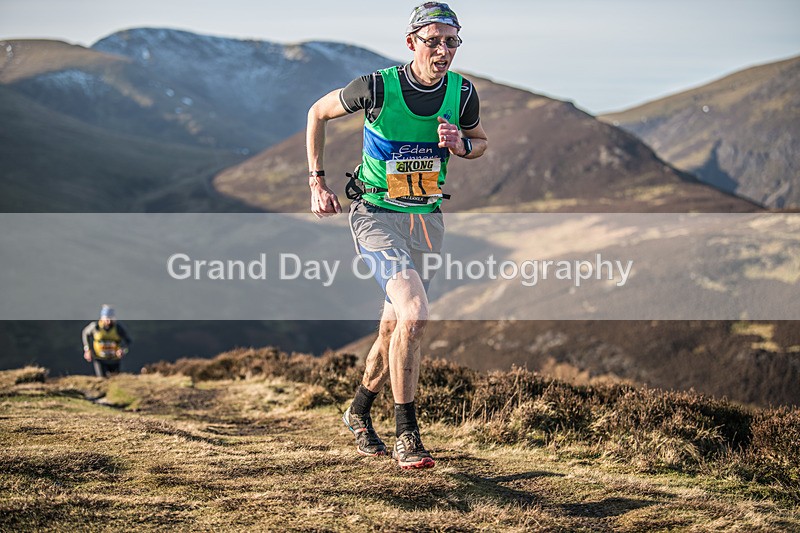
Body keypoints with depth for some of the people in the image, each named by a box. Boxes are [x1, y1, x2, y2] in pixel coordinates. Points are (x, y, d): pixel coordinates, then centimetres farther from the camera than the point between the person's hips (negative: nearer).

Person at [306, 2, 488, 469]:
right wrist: (317, 182, -2)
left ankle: (359, 412, 38)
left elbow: (481, 142, 14)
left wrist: (461, 145, -10)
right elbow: (318, 113, 1)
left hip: (427, 218, 5)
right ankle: (406, 432, -14)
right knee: (415, 313, -24)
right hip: (377, 215, -5)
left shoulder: (463, 93, -5)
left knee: (395, 329, 13)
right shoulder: (378, 87, -16)